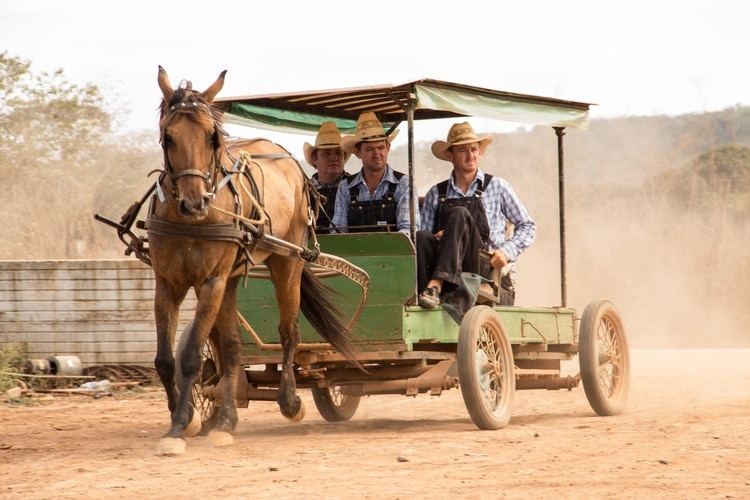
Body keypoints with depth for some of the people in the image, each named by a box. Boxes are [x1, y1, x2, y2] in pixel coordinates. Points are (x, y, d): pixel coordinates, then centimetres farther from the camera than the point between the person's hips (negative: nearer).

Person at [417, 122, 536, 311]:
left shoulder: (497, 187, 14)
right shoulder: (436, 194, 17)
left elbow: (527, 226, 16)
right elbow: (423, 237, 14)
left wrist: (507, 251, -1)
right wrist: (436, 238, -9)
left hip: (484, 268, -2)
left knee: (459, 215, -27)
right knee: (422, 237, -27)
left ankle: (435, 286, -45)